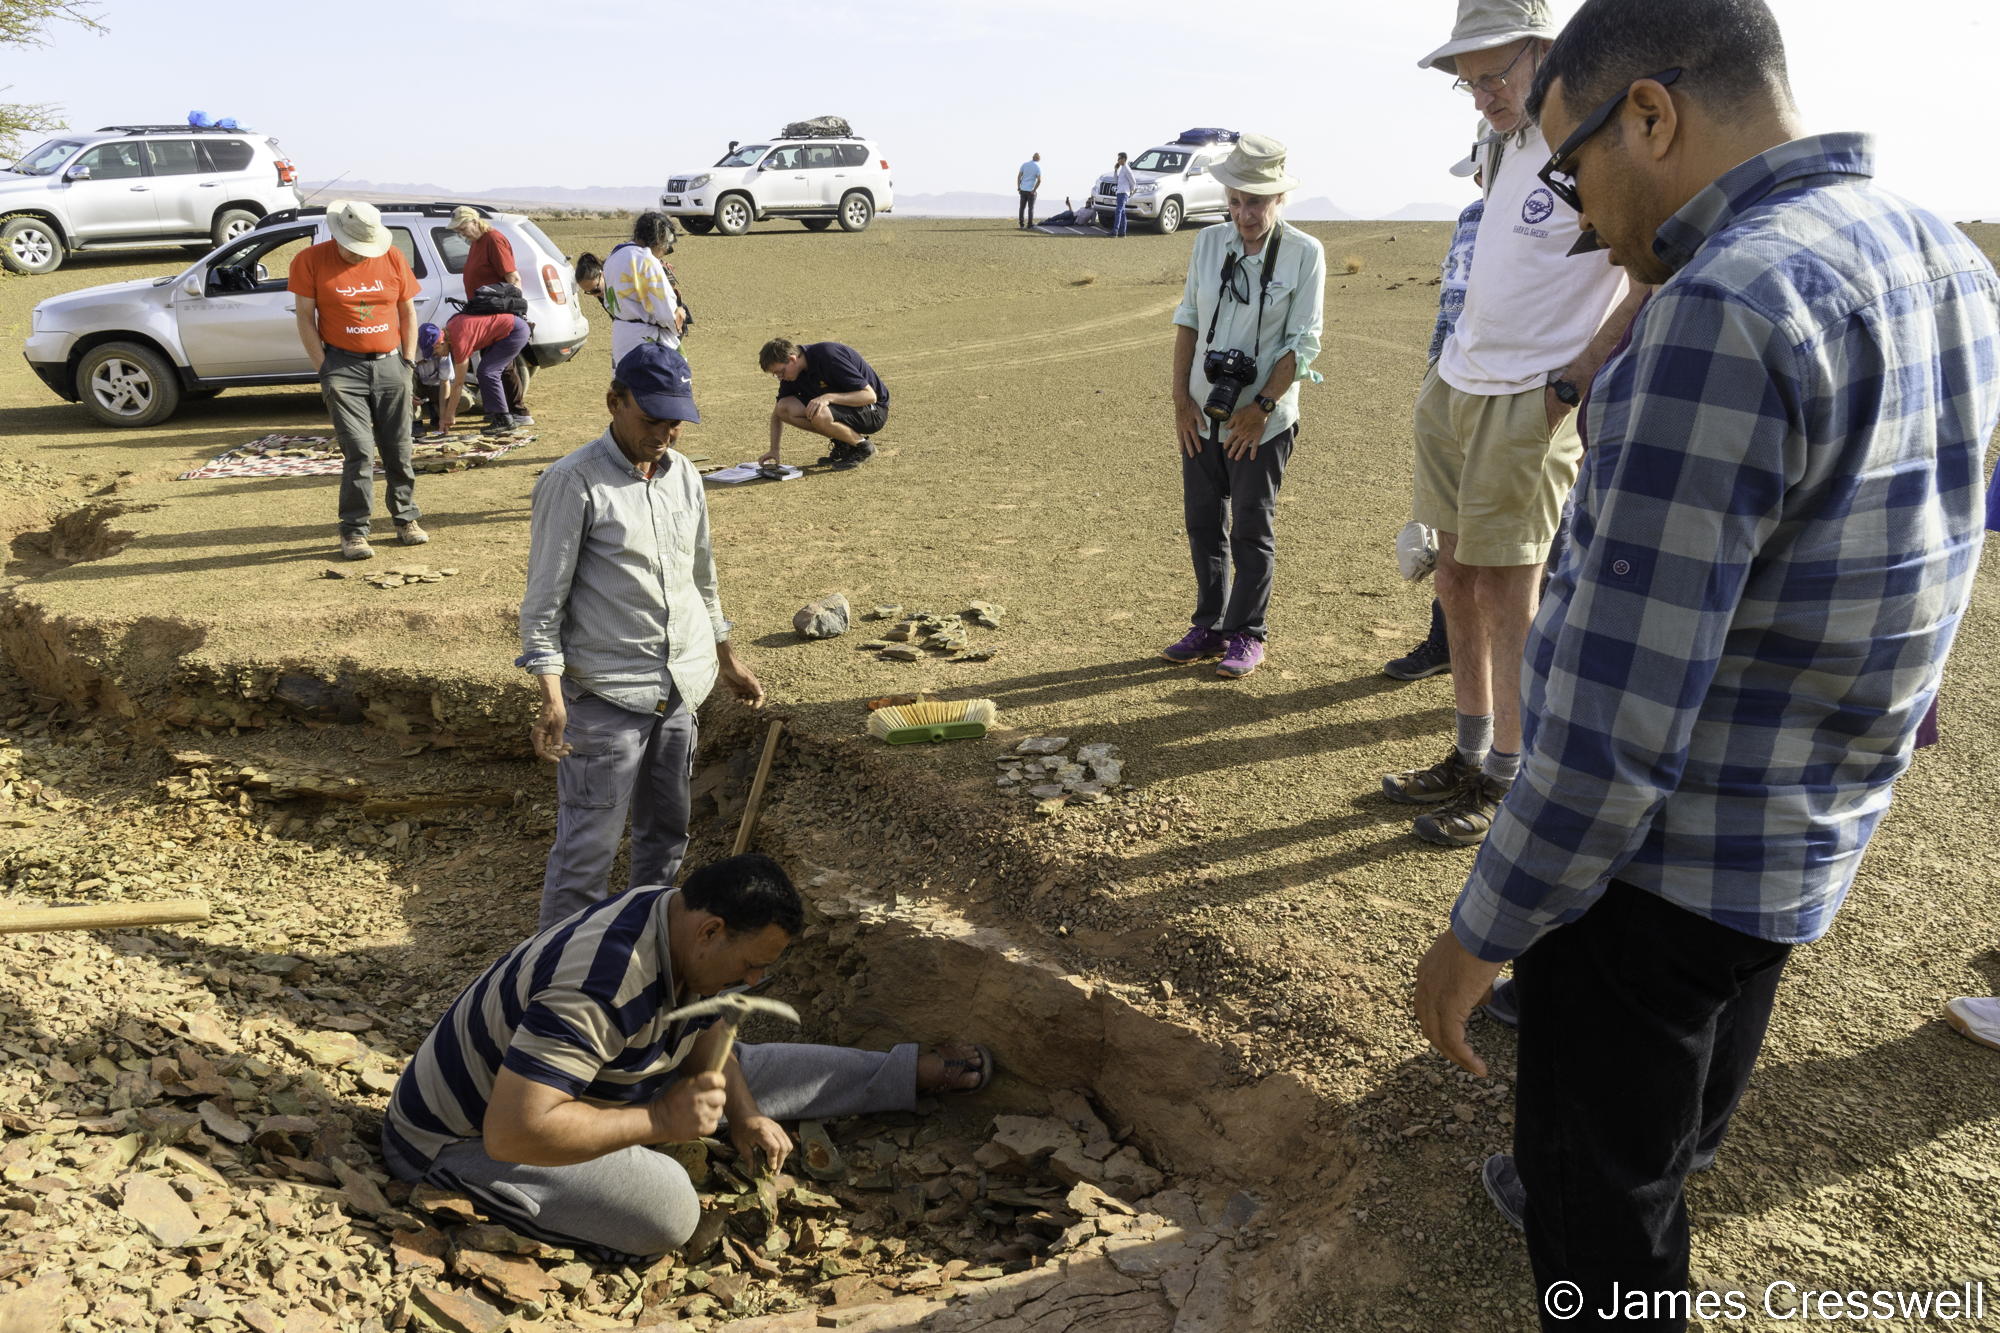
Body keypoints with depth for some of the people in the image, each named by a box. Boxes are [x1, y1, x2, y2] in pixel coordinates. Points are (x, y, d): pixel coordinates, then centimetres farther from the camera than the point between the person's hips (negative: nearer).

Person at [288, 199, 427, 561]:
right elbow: (305, 319, -2)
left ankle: (406, 519, 21)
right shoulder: (311, 260, -3)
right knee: (359, 452, -9)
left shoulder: (392, 258, 4)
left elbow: (408, 312, 12)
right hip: (344, 367, -3)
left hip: (391, 365, 3)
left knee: (398, 449, 7)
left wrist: (408, 360, 5)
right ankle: (354, 531, -1)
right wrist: (324, 369, -7)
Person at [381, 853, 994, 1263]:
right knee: (667, 1207, -29)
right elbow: (512, 1132, -41)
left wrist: (743, 1118, 1)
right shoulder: (598, 989, -40)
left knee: (737, 1070, 10)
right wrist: (660, 1120, -34)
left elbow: (702, 1031, 9)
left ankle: (914, 1073, 22)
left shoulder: (676, 921, -11)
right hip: (465, 1136, -9)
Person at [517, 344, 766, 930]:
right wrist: (551, 695, -21)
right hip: (605, 695, -7)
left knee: (667, 828, 18)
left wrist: (727, 658, 24)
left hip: (679, 687, 7)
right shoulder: (572, 482, -12)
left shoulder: (683, 474, 8)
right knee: (588, 844, -2)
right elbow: (544, 598, -13)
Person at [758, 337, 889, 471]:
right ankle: (842, 444, 4)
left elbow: (870, 396, -29)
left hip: (874, 410, -8)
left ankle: (863, 446, -8)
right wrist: (774, 449, 1)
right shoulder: (792, 370, -3)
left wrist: (829, 397, -37)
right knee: (785, 408, -8)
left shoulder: (829, 356, -27)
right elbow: (779, 411, 10)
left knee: (819, 415, -35)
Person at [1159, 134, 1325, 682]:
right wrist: (1181, 398, 0)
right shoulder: (1208, 243, 4)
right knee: (1203, 523, 10)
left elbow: (1303, 343, -9)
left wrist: (1260, 409, -14)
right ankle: (1209, 627, 22)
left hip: (1262, 419, -4)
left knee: (1252, 530, 2)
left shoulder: (1304, 254, -8)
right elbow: (1187, 320, 8)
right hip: (1202, 412, 4)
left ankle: (1246, 636, 14)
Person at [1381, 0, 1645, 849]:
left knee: (1507, 594, -3)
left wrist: (1578, 375, -17)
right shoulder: (1508, 143, 14)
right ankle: (1468, 755, 25)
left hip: (1526, 404, -9)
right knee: (1455, 579, 12)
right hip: (1454, 388, 9)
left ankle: (1505, 782, 11)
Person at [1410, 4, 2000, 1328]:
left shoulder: (1722, 317, -29)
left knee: (1604, 1188, 13)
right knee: (1687, 1093, 32)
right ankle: (1577, 1194, 58)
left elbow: (1615, 723, -28)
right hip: (1807, 844, 9)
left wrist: (1483, 933, -17)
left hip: (1656, 864, -9)